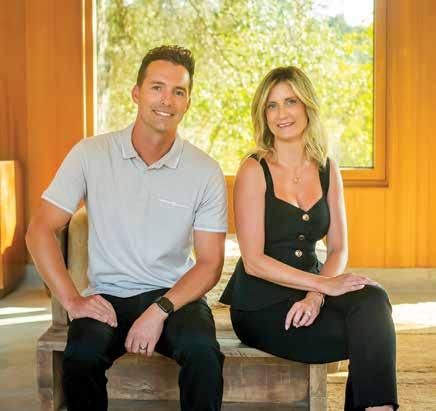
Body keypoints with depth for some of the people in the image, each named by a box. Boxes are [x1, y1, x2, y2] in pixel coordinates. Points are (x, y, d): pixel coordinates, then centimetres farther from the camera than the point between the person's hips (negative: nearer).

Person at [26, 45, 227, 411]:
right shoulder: (91, 155, -3)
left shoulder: (205, 171, -3)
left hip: (174, 296, 0)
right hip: (108, 296, 0)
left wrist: (160, 310, -18)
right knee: (81, 354, -30)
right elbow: (40, 230, -2)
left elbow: (210, 263, -2)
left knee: (202, 350, -31)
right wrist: (71, 299, -13)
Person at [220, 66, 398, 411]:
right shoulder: (254, 171, -9)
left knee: (372, 299, -27)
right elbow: (254, 261, -13)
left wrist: (316, 296, -12)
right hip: (262, 303, -4)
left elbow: (339, 249, 6)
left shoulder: (327, 169, 7)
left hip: (311, 288, 5)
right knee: (372, 337, -23)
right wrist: (323, 284, -20)